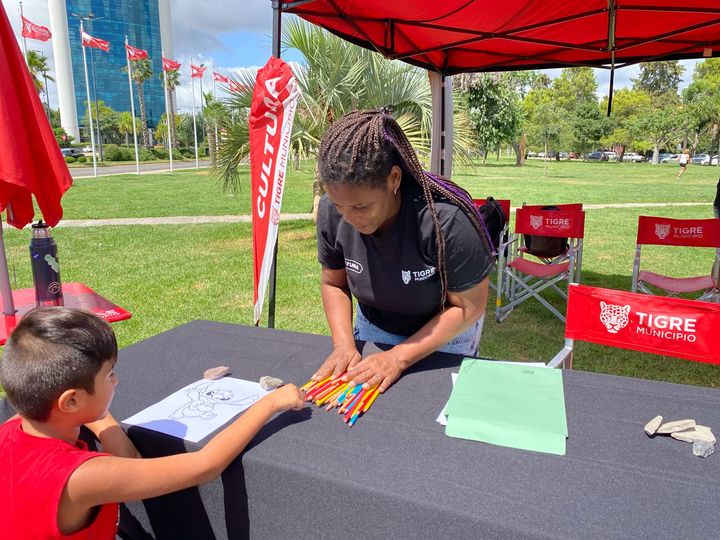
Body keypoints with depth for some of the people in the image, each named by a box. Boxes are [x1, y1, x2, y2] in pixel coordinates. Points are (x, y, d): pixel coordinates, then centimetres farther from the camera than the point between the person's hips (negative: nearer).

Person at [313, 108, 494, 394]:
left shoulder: (446, 218, -36)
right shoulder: (331, 210, -23)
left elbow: (468, 307, -24)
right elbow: (334, 284, -7)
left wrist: (399, 357, -29)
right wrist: (344, 344, -22)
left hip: (444, 336, -4)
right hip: (373, 327, 4)